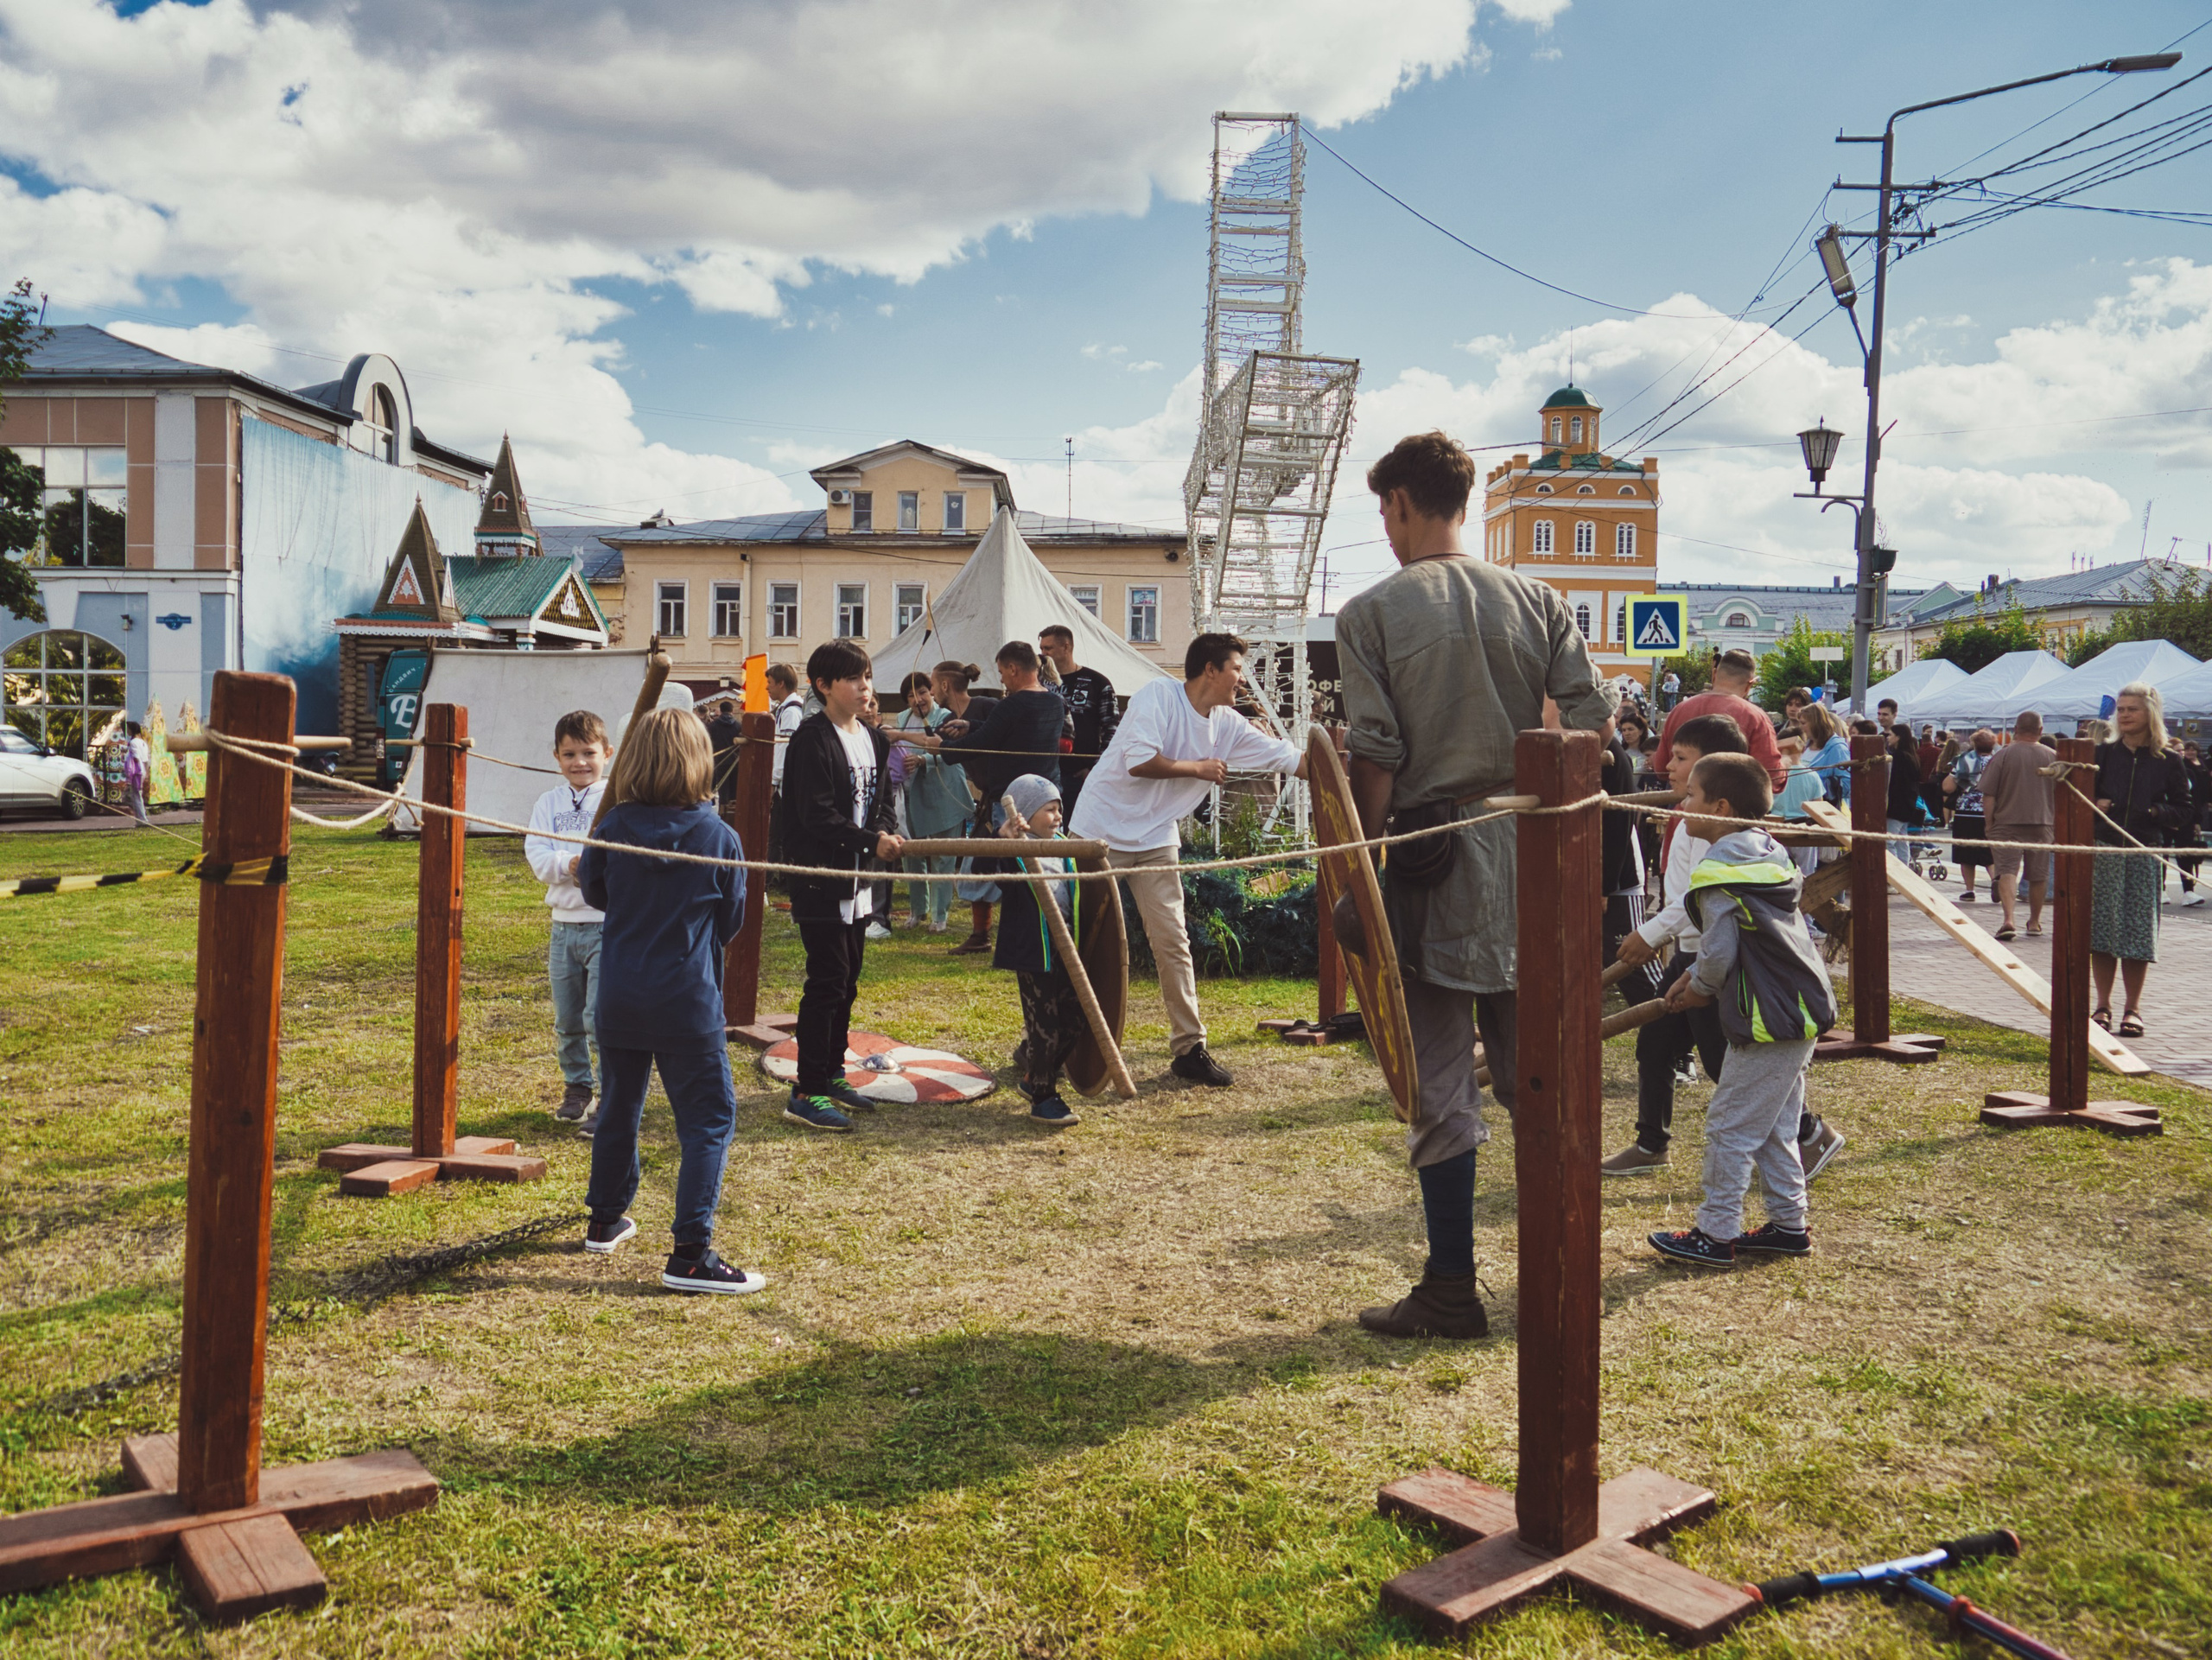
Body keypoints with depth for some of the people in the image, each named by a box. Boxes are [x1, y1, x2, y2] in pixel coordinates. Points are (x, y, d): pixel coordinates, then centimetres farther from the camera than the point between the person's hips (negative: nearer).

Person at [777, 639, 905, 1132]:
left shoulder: (874, 739, 13)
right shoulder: (812, 739, -14)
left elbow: (884, 799, 15)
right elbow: (817, 815, -20)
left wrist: (883, 832, -6)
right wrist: (871, 841, -23)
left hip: (858, 879, 9)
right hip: (820, 880, -9)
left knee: (847, 981, 15)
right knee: (827, 981, -8)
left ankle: (831, 1076, 27)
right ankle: (806, 1094, -2)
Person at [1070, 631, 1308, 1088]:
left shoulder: (1229, 726, 3)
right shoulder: (1157, 695, -15)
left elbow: (1289, 759, 5)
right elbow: (1139, 762, -25)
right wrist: (1198, 768, -14)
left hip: (1156, 840, 5)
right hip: (1102, 831, -5)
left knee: (1173, 942, 0)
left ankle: (1189, 1048, 7)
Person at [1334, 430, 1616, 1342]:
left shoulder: (1371, 613, -4)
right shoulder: (1537, 599, 7)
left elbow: (1376, 755, -10)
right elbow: (1593, 719, 1)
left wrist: (1366, 860, -3)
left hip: (1430, 853, -4)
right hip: (1527, 851, 4)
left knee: (1440, 1079, 3)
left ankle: (1452, 1290, 9)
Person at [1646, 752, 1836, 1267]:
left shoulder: (1719, 872, -17)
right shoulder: (1768, 852, 12)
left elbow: (1719, 954, -16)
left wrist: (1700, 989, 4)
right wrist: (1700, 976, 15)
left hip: (1767, 1020, -10)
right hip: (1801, 1010, 10)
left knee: (1730, 1125, -1)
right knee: (1775, 1127, 18)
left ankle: (1716, 1234, 7)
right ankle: (1790, 1224, 25)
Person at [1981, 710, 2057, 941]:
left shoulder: (2002, 755, -7)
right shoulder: (2052, 756, 2)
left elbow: (1988, 795, -9)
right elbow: (2060, 792, 9)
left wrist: (1989, 823, -1)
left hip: (2007, 822, -3)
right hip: (2042, 823, 3)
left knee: (2008, 870, -7)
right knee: (2038, 874, 15)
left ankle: (2008, 919, -25)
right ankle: (2034, 921, 28)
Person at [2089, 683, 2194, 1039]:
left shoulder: (2169, 762, 3)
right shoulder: (2103, 754, 6)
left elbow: (2182, 812, 4)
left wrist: (2154, 812, -14)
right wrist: (2094, 805, -9)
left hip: (2146, 853, -1)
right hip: (2103, 850, 1)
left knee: (2139, 930, 1)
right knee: (2101, 926, 1)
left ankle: (2133, 1008, 12)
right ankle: (2103, 1005, 11)